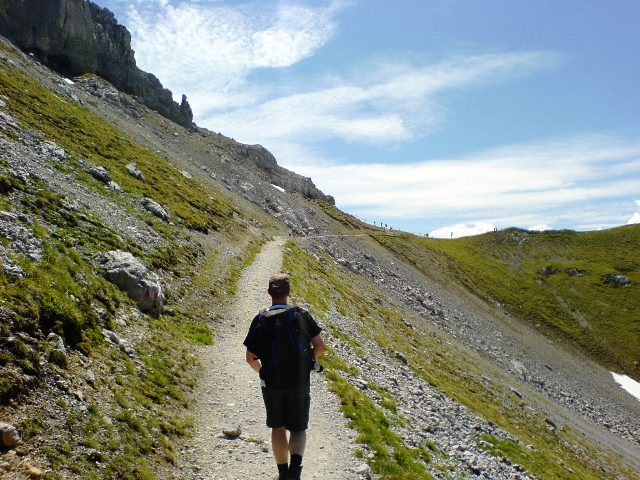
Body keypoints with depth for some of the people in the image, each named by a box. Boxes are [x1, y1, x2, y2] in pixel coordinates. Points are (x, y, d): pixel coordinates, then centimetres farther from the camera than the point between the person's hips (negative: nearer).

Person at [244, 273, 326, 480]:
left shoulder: (261, 319, -3)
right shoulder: (302, 315, -4)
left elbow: (250, 358, -2)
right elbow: (320, 346, -4)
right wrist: (310, 362, 15)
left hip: (272, 383, 1)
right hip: (300, 383, 0)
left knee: (277, 428, 19)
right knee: (298, 428, 12)